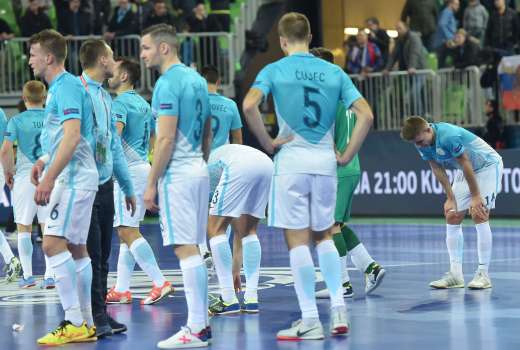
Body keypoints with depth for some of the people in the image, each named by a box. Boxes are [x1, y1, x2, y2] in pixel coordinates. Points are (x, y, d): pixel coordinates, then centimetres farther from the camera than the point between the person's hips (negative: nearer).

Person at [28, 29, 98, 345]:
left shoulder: (66, 86, -13)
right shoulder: (60, 87, 18)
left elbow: (72, 136, -22)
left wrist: (50, 177, -24)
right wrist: (45, 161, 17)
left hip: (73, 177, -10)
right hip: (73, 178, 10)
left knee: (53, 244, -15)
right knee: (76, 248, 9)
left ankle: (74, 323, -16)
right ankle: (85, 323, 11)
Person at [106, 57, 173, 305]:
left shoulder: (119, 103, -11)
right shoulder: (143, 104, 17)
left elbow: (114, 134, -26)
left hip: (128, 170, -10)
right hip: (143, 167, 10)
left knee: (128, 230, -11)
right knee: (126, 231, 12)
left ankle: (160, 283, -17)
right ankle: (122, 289, 13)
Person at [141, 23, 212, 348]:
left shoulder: (168, 84, -13)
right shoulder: (197, 80, 15)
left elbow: (166, 139, -18)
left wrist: (151, 184, -14)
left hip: (177, 174, -9)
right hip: (199, 170, 9)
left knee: (186, 249, -9)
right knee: (193, 249, 13)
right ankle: (202, 322, 15)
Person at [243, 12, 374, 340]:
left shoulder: (274, 70, -1)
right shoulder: (334, 72, 7)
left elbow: (249, 105, -19)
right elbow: (366, 115, -1)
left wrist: (267, 143, -8)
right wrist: (347, 156, 6)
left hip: (292, 161, -3)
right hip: (326, 162, 3)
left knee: (298, 240, 1)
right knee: (324, 236, 18)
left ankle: (310, 321, 0)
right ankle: (338, 309, 7)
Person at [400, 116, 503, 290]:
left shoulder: (449, 137, -36)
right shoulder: (422, 143, -12)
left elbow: (466, 165, -28)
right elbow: (438, 169, -4)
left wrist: (475, 196, -20)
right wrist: (450, 198, -6)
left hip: (487, 166, -8)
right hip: (463, 171, 8)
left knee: (479, 216, -17)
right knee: (452, 218, 0)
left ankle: (483, 274, -14)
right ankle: (455, 275, 1)